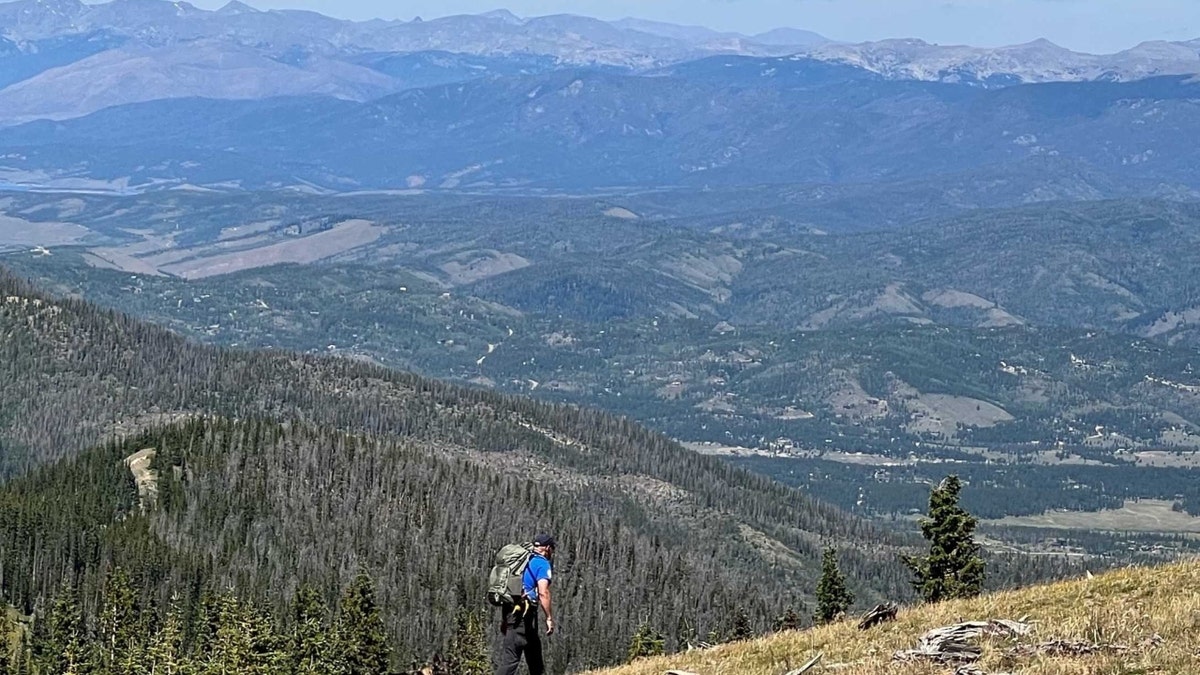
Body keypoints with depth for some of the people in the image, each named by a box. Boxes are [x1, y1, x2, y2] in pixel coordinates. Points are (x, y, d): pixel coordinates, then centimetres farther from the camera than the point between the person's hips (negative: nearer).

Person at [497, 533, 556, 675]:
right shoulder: (543, 563, -4)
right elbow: (543, 592, -17)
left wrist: (505, 619, 26)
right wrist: (549, 618, -14)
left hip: (512, 612, 9)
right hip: (524, 614, -9)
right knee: (511, 658, -12)